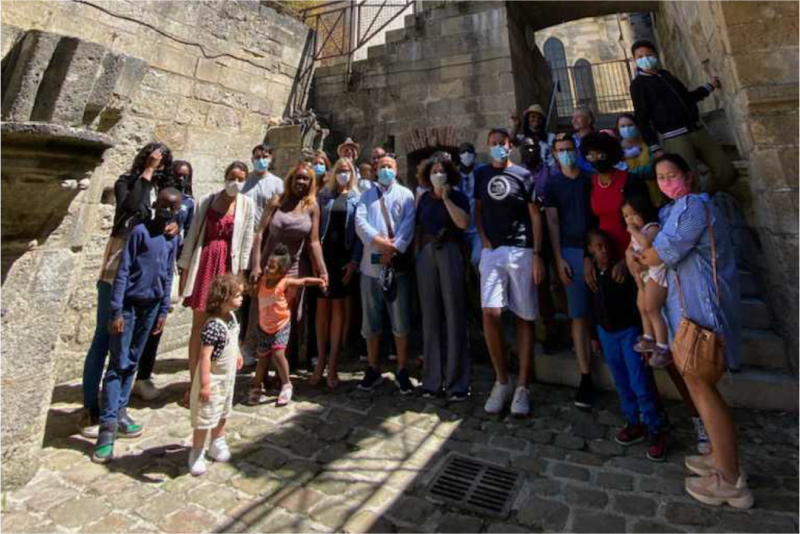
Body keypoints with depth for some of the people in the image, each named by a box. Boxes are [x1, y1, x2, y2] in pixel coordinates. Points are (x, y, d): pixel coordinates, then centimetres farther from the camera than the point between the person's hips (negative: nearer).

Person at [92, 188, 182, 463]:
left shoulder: (173, 238, 7)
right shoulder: (140, 230, -10)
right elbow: (122, 271, -11)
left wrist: (163, 310, 9)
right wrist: (116, 310, -14)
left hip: (151, 305, 5)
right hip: (129, 303, -5)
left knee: (132, 362, 14)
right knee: (118, 364, -3)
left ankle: (119, 412, 25)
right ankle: (108, 426, 2)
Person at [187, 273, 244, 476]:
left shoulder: (232, 316, -3)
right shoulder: (213, 326, -31)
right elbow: (204, 356, -32)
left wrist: (237, 354, 26)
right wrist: (205, 385, -31)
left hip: (228, 377, 9)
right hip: (213, 379, -9)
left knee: (223, 413, 24)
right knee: (205, 417, 7)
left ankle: (217, 444, 44)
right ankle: (197, 453, 28)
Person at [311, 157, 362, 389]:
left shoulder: (356, 198, 6)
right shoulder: (323, 195, 11)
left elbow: (359, 230, 0)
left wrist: (355, 260, -9)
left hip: (344, 257, -1)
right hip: (323, 254, 2)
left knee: (338, 308, 2)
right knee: (322, 307, 4)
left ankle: (332, 363, 9)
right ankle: (320, 360, 16)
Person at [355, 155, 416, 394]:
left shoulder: (405, 194, 11)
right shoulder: (367, 195, 17)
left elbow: (408, 223, -4)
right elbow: (360, 221, 0)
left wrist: (394, 248, -15)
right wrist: (378, 240, -16)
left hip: (398, 263, -2)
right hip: (371, 263, 2)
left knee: (401, 321, 1)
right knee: (371, 321, 8)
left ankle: (402, 371, 14)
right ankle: (373, 370, 21)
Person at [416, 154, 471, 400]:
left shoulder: (458, 196, 5)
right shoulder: (424, 198, 16)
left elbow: (463, 223, -12)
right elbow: (419, 228, 16)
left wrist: (446, 198, -7)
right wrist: (417, 253, 8)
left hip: (450, 254, -3)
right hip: (426, 255, 4)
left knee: (454, 315, -3)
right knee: (430, 316, 4)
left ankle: (457, 382, 5)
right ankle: (432, 379, 14)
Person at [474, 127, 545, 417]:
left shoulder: (523, 175, 4)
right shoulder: (481, 174, 14)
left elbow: (535, 216, 2)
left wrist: (537, 255, -7)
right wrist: (484, 240, 1)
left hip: (521, 250, -1)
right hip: (491, 251, 2)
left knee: (524, 317, 2)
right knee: (490, 313, -11)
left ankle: (522, 386, 12)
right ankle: (501, 380, 8)